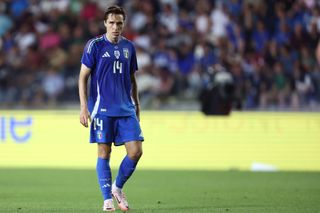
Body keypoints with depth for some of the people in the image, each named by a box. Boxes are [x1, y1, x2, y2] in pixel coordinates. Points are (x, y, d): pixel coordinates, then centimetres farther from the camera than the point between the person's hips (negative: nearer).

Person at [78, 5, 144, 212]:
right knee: (104, 152, -1)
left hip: (126, 109, 4)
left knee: (136, 151, -5)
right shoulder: (95, 45, -3)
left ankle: (118, 187, 16)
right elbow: (83, 77, -3)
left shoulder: (129, 46, 11)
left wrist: (137, 105, 18)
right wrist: (83, 107, -10)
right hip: (102, 109, -4)